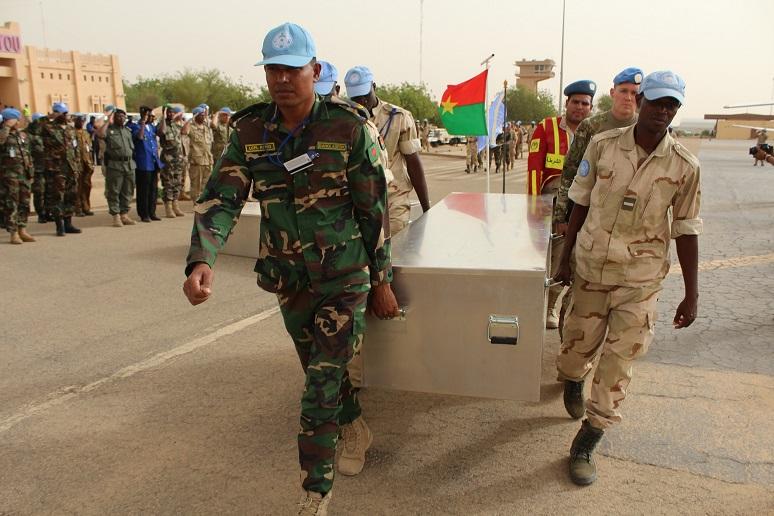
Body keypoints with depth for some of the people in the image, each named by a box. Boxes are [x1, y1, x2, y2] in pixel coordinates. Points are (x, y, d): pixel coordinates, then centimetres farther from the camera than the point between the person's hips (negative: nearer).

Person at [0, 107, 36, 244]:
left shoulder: (23, 134, 15)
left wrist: (31, 172, 15)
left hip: (24, 174, 6)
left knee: (24, 203, 8)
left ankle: (22, 231, 17)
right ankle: (14, 233, -1)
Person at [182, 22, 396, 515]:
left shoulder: (350, 127, -15)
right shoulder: (250, 131, -5)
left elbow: (375, 209, -8)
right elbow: (221, 197, -11)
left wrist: (382, 280, -3)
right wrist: (202, 260, -29)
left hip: (344, 276, -4)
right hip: (288, 278, 5)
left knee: (322, 382, -3)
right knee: (321, 370, 21)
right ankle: (355, 428, 49)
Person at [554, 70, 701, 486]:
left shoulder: (684, 166, -7)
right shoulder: (603, 145, -5)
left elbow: (685, 231, 0)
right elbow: (581, 204, 3)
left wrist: (691, 294, 1)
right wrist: (564, 260, 6)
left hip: (640, 279, 0)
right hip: (591, 265, 1)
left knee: (619, 361, 1)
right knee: (580, 340, 14)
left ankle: (586, 443, 16)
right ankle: (571, 380, 50)